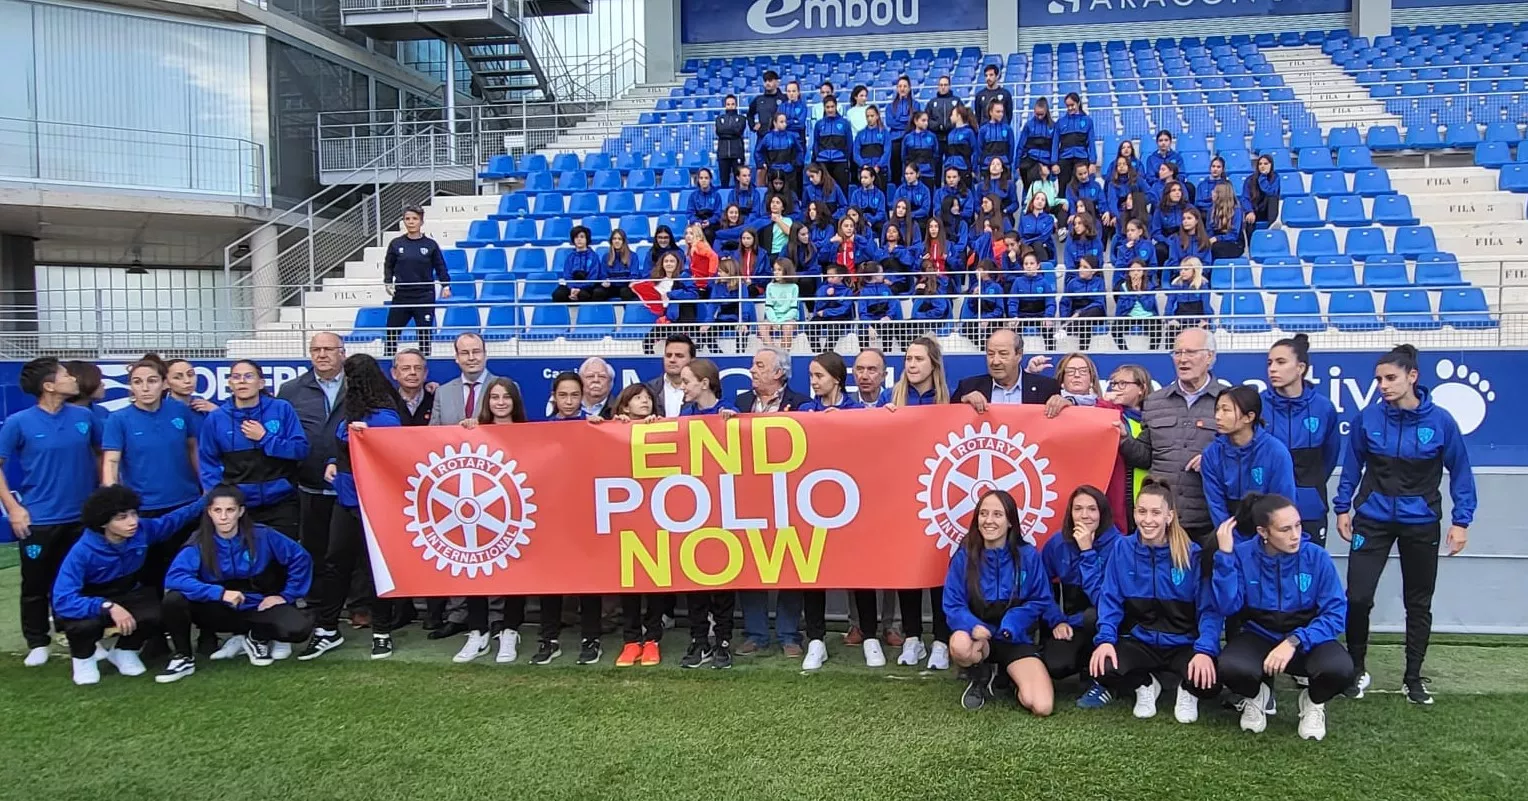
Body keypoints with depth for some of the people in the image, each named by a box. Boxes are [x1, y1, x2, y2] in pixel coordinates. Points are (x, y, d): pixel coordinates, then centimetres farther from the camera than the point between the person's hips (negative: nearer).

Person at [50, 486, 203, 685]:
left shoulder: (143, 530, -19)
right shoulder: (82, 552, -31)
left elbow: (172, 520, 4)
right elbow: (63, 600, -37)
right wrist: (108, 607, -48)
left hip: (127, 597, 3)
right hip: (90, 603, -3)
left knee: (157, 615, -30)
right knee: (84, 625, -39)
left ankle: (124, 651, 6)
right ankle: (84, 657, 1)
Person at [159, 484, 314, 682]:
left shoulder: (262, 536, -11)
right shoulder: (199, 543, -12)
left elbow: (301, 558, -2)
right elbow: (173, 578, -27)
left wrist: (286, 596, -5)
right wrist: (220, 593, -36)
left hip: (258, 608, 0)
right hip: (219, 611, 0)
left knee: (299, 628, -28)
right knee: (173, 600, -27)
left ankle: (257, 638, 7)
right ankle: (183, 657, -2)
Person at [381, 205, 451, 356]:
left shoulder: (430, 245, 0)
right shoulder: (396, 243, 3)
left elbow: (440, 267, 4)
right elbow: (388, 265, 11)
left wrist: (446, 286, -8)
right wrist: (388, 283, -4)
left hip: (425, 297, -1)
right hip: (401, 296, 1)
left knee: (425, 335, 4)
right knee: (392, 333, 6)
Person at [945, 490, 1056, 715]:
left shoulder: (1028, 555, -6)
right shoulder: (964, 556, -7)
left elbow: (1041, 602, -3)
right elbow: (953, 605, -8)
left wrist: (1010, 624, -19)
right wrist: (973, 625, -29)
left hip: (1016, 639, 0)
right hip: (977, 635, 0)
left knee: (1041, 707, -21)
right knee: (959, 644, -38)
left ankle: (1008, 674, 13)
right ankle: (980, 677, -1)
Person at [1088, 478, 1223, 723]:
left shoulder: (1192, 554, -8)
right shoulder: (1122, 549, -3)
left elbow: (1209, 608, -9)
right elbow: (1110, 601, -1)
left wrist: (1205, 649, -25)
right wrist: (1105, 639, -17)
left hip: (1184, 643, -1)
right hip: (1139, 641, 1)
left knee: (1208, 681, -31)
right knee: (1102, 667, -28)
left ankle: (1187, 689, 9)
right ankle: (1145, 685, 8)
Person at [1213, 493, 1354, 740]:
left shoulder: (1317, 556, -13)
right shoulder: (1242, 555, -13)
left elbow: (1336, 614, -14)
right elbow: (1228, 608, -20)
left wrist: (1295, 641, -27)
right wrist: (1225, 554, -26)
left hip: (1308, 640, 0)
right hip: (1259, 637, 0)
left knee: (1340, 669, -33)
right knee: (1230, 668, -33)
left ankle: (1314, 702, 6)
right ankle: (1257, 695, 8)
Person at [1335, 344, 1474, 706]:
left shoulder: (1440, 421, -10)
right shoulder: (1368, 417, -8)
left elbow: (1460, 472, 0)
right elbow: (1352, 465, 4)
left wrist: (1461, 520, -2)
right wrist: (1342, 507, 5)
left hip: (1421, 522, 0)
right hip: (1373, 519, 0)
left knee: (1419, 603, 12)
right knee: (1358, 597, -7)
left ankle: (1414, 677, 28)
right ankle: (1356, 669, 14)